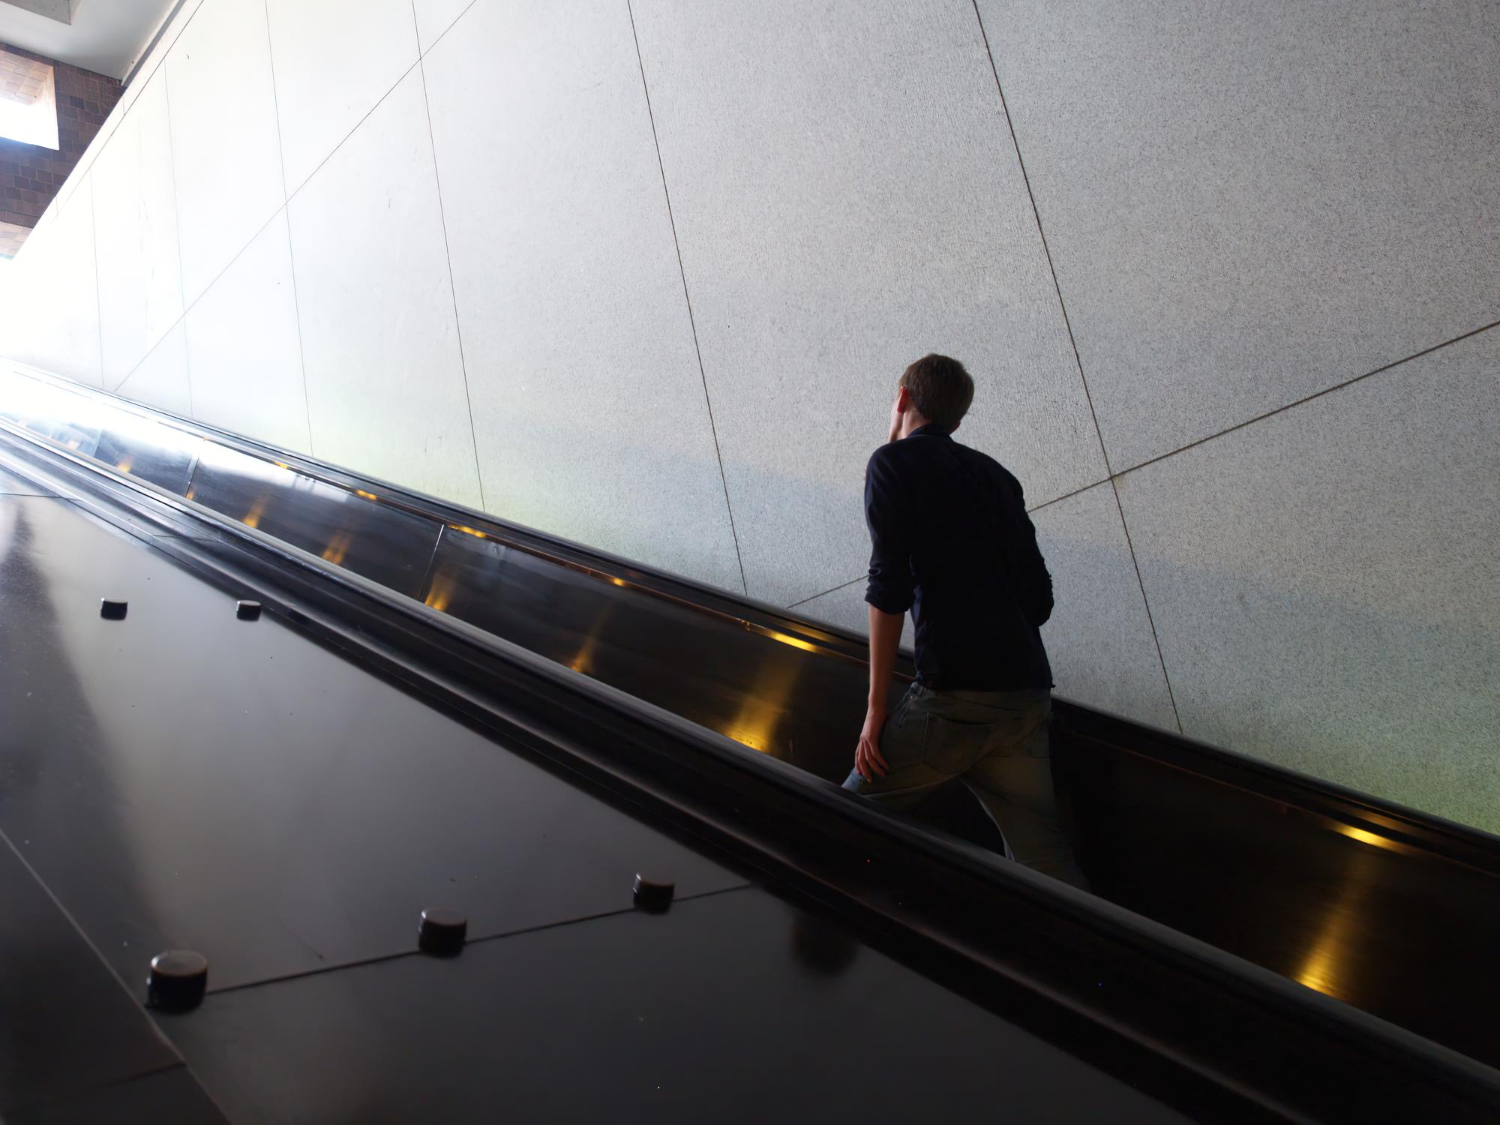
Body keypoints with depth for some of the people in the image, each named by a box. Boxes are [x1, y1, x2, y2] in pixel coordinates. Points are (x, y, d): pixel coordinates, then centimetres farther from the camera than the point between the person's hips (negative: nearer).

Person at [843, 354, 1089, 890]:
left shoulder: (894, 461, 2)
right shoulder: (996, 475, 20)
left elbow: (889, 589, -8)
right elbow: (1039, 598, 19)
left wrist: (876, 709, -6)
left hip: (957, 693, -7)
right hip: (1029, 695, 7)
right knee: (1044, 857, 7)